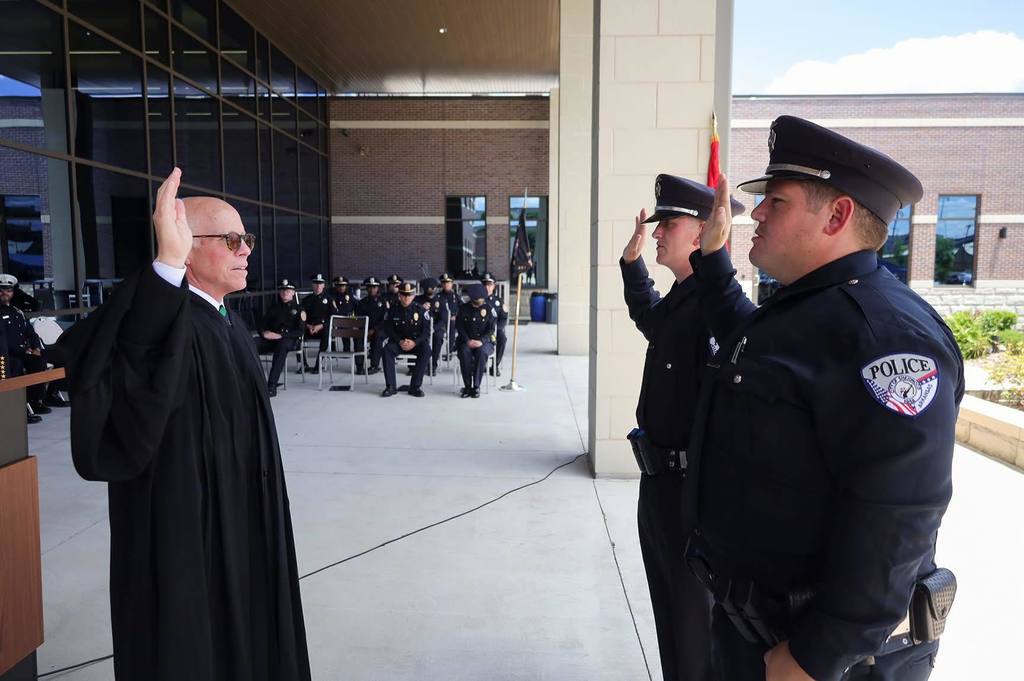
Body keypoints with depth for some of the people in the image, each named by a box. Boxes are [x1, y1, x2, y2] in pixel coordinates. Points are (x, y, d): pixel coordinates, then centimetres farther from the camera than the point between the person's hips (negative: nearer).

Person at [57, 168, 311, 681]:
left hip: (240, 527, 9)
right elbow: (131, 378, -46)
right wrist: (168, 265, -55)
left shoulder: (230, 323, 7)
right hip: (186, 533, -9)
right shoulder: (165, 319, -21)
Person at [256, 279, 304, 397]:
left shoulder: (298, 309, 10)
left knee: (282, 345, -42)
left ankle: (272, 385, -44)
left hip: (289, 340, -4)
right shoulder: (273, 307, 22)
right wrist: (264, 332, -7)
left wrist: (281, 335, -15)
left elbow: (299, 332, -1)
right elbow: (263, 325, 18)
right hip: (270, 339, 4)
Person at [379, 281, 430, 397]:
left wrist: (415, 342, -21)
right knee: (386, 350, -30)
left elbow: (426, 331, -5)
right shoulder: (392, 310, 1)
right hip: (398, 342, 1)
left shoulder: (420, 310, -2)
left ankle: (415, 387, -26)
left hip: (416, 342, -1)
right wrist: (400, 341, -17)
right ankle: (391, 386, -23)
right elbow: (388, 329, -1)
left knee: (426, 350, -32)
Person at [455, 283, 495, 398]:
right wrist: (468, 341, -15)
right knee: (464, 352, -33)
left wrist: (481, 341, -20)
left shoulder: (489, 309, 1)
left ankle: (476, 387, -30)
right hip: (466, 341, 1)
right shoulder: (463, 308, 3)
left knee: (481, 352, -35)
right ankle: (467, 386, -25)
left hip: (484, 341, -1)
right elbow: (459, 326, 0)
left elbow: (492, 328, -4)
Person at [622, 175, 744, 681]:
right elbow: (648, 319, 30)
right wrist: (631, 260, 24)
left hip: (693, 488, -9)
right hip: (660, 482, 9)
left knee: (696, 622, 11)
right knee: (669, 610, 25)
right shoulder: (679, 299, 7)